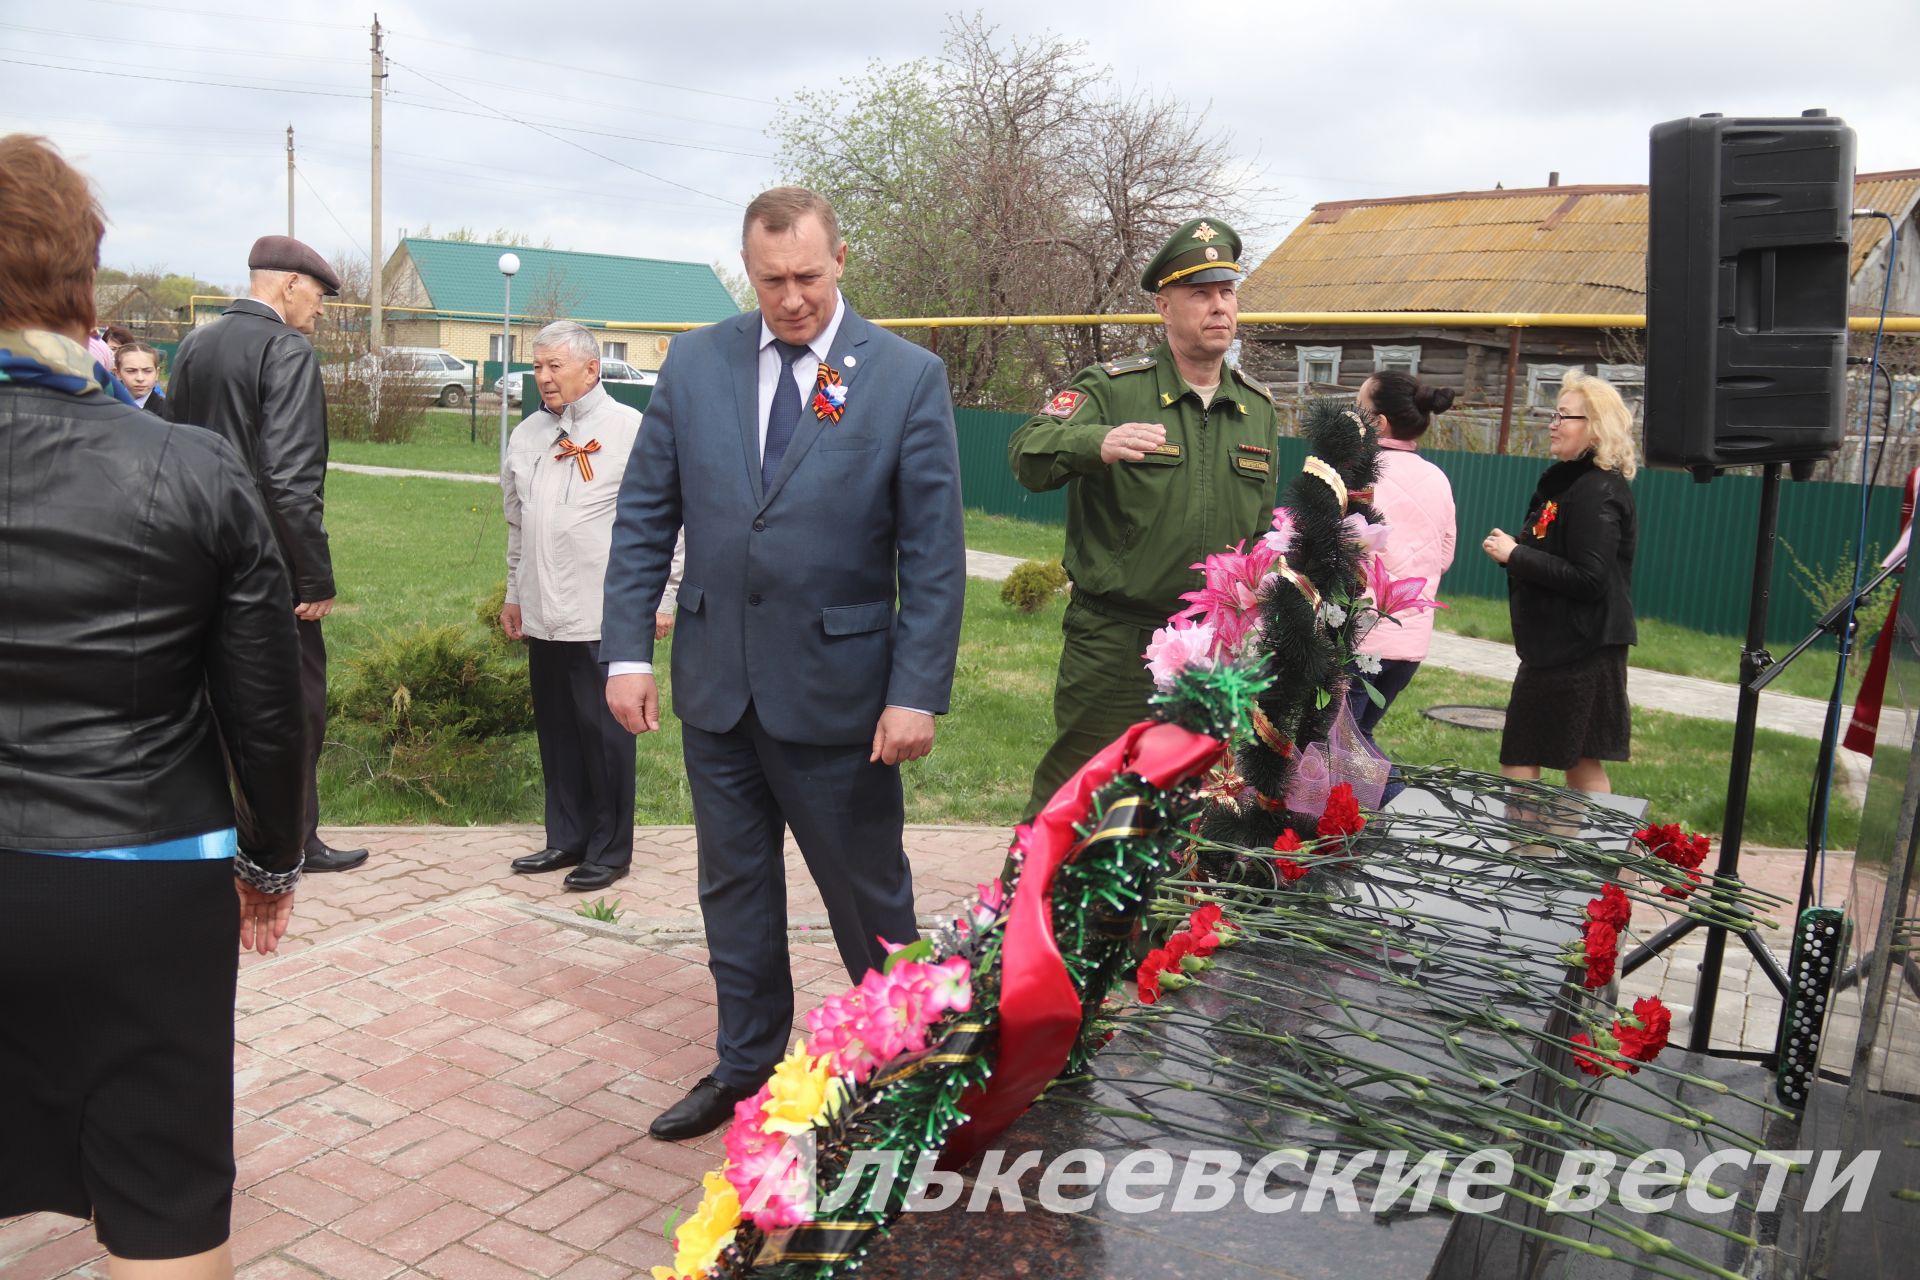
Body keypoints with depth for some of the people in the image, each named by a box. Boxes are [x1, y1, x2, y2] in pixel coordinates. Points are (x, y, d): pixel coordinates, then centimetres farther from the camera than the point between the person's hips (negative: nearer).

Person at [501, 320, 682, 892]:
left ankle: (610, 849, 11)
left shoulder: (630, 429, -6)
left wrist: (665, 596, -8)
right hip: (543, 615, 6)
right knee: (556, 731, 12)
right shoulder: (527, 434, 14)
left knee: (604, 731, 0)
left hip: (605, 615, -6)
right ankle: (566, 838, 25)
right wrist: (514, 594, 25)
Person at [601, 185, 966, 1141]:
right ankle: (745, 1067, 35)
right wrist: (626, 651, -1)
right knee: (733, 886, 17)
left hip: (838, 687, -4)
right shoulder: (694, 364, 3)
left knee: (869, 897, 9)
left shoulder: (907, 378, -7)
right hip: (715, 681, 4)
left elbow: (934, 553, -8)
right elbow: (644, 516, 6)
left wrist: (918, 692, -13)